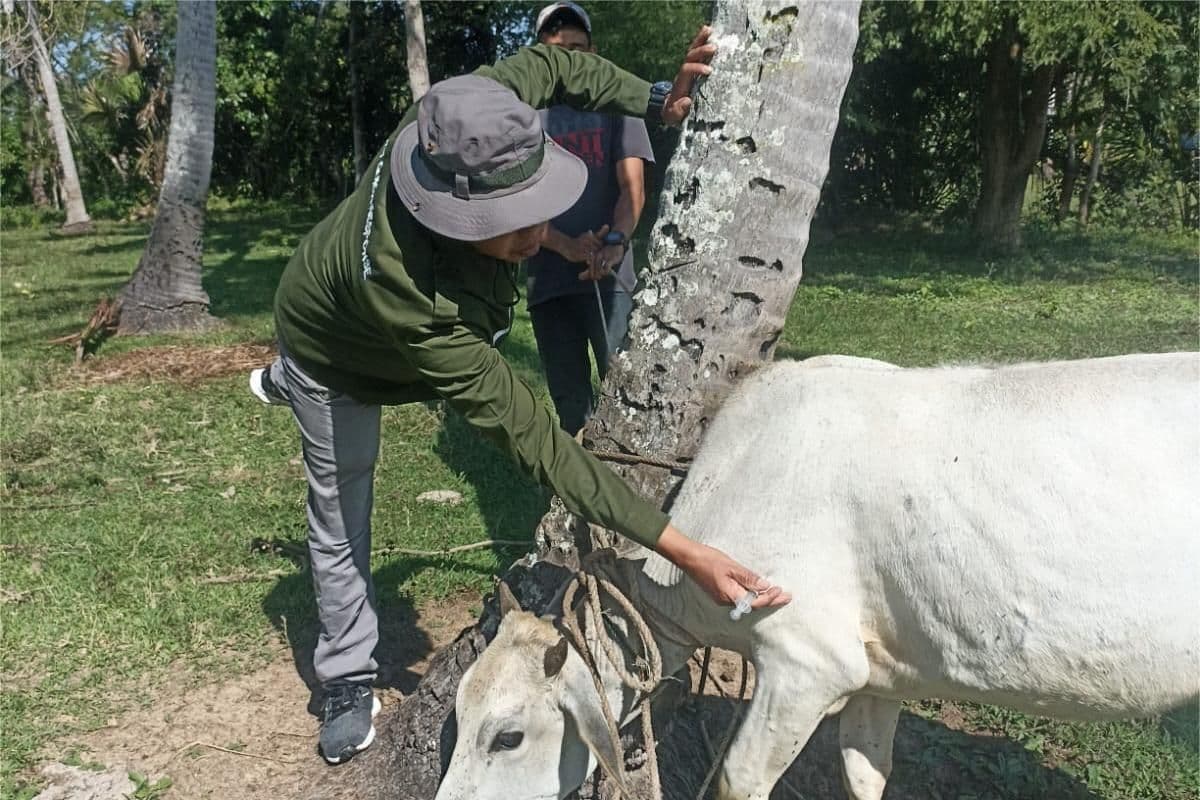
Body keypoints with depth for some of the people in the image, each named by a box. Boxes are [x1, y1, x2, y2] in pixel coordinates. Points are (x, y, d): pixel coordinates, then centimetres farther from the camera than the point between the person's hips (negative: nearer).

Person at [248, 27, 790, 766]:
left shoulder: (459, 135, -37)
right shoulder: (411, 298, -52)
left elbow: (547, 65, -15)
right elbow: (529, 435, -50)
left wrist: (658, 99, -30)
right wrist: (683, 551, -54)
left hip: (422, 318, 6)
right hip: (337, 353, -6)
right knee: (342, 516, 6)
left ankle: (289, 381, 65)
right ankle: (348, 683, 29)